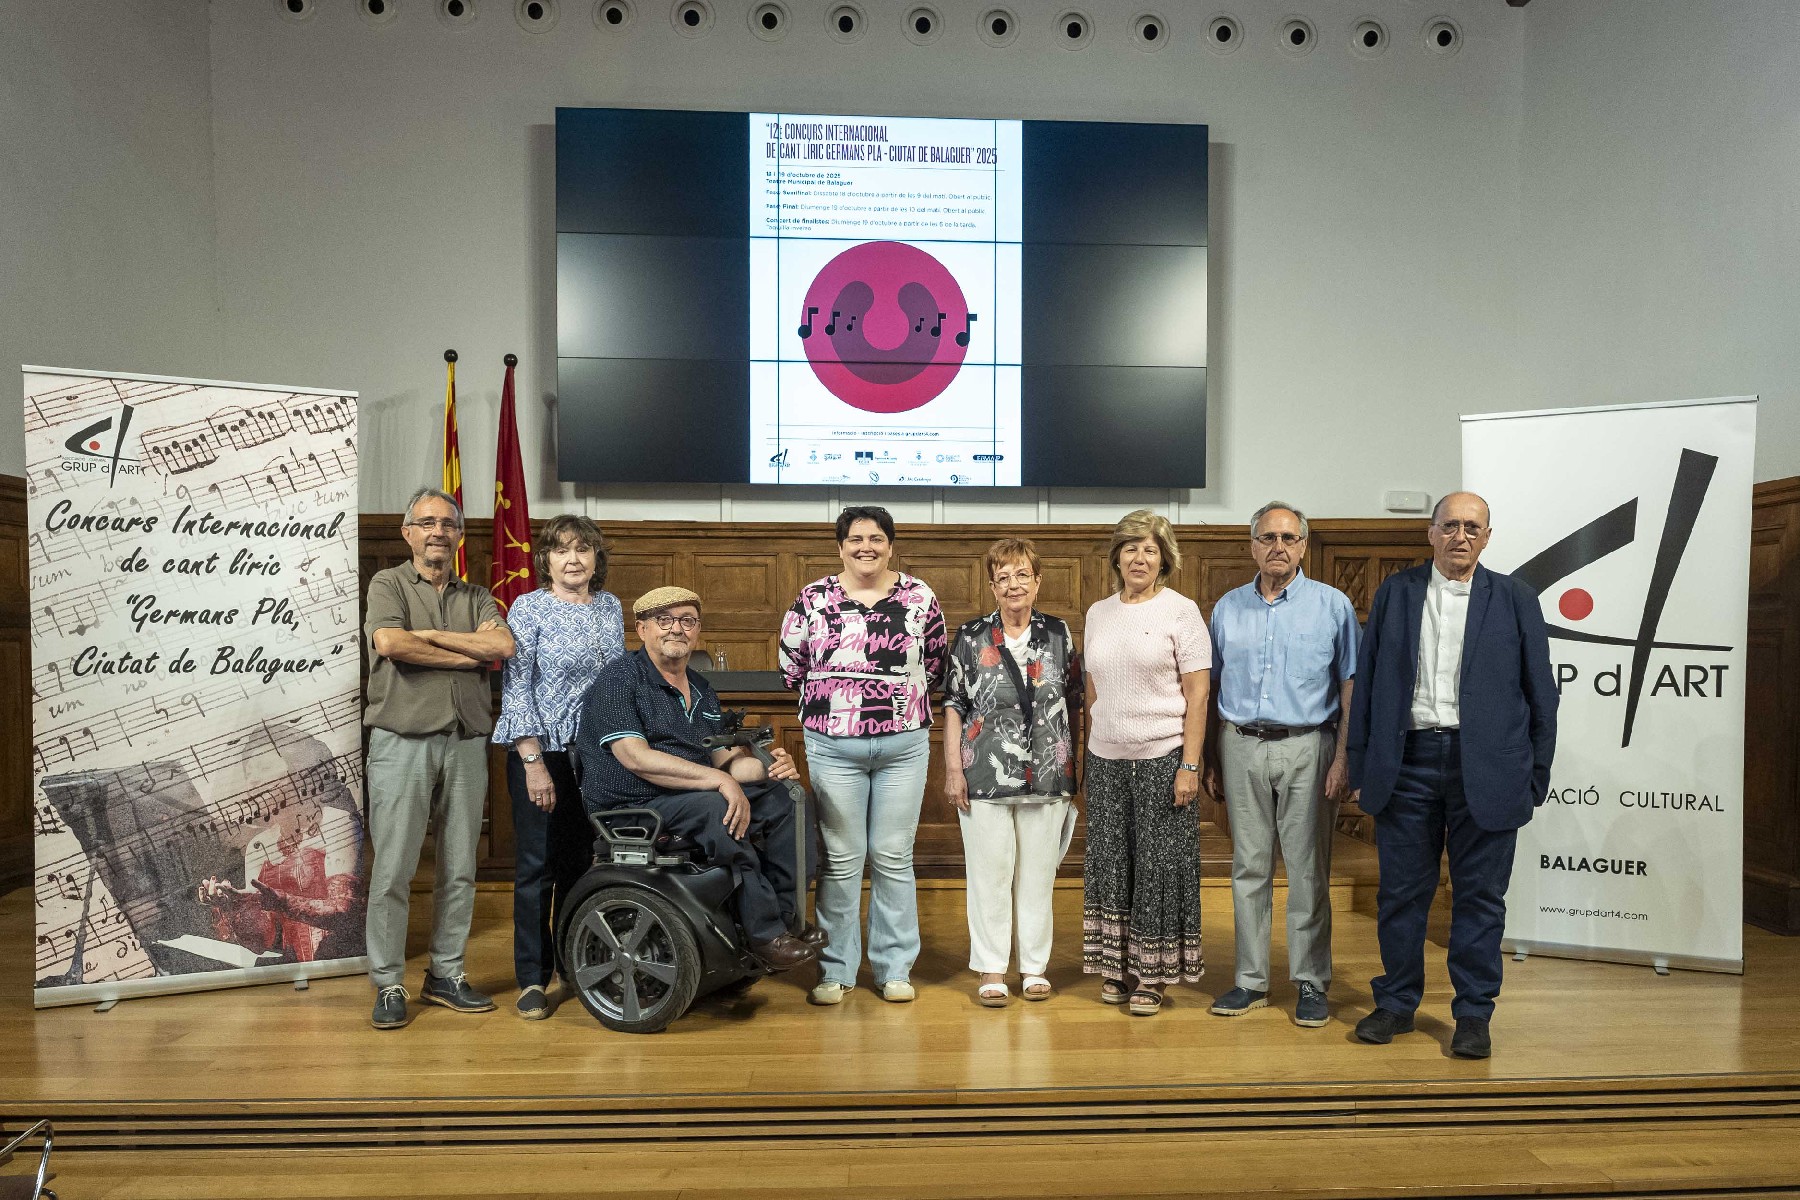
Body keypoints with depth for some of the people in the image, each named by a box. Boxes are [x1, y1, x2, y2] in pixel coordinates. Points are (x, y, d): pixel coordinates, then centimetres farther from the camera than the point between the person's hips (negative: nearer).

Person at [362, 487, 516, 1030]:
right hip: (404, 741, -3)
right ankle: (388, 985, 8)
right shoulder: (388, 584, 6)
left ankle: (446, 974, 20)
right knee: (393, 868, -2)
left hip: (467, 743, 4)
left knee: (460, 868, 8)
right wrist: (471, 648, -7)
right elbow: (389, 644, -14)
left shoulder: (477, 597, 15)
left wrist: (428, 635, -8)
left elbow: (503, 646, -5)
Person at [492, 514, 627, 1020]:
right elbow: (516, 689, -10)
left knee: (581, 860, 11)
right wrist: (533, 761, -17)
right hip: (541, 750, -4)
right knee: (538, 864, 0)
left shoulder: (610, 607, 9)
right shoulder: (528, 609, -6)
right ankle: (533, 980, 10)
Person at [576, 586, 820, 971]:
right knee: (713, 807, -34)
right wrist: (720, 780, -26)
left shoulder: (701, 689, 16)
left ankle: (786, 915, -7)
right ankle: (765, 935, -26)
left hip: (697, 794, 8)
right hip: (631, 809, -8)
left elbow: (726, 758, 11)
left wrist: (769, 766, -12)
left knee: (785, 795, -7)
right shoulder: (620, 679, -10)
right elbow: (636, 758, -22)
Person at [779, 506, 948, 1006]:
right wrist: (830, 699, 6)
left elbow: (937, 663, 12)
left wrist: (905, 696, 6)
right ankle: (834, 970, 15)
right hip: (833, 746, 0)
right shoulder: (813, 599, 1)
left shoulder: (919, 597, 3)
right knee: (840, 858, 4)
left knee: (894, 857, 7)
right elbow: (791, 666, 8)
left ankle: (895, 968, 18)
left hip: (904, 745, 1)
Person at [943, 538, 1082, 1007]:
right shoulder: (971, 638, 0)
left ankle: (1034, 966, 23)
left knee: (1038, 873, 9)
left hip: (1047, 776, 2)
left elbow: (1074, 703, 10)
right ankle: (991, 971, 15)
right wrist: (953, 769, -4)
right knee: (989, 873, 3)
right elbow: (953, 705, 1)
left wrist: (1074, 768, 7)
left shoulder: (1059, 635, 5)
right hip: (985, 776, -2)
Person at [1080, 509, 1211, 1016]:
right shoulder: (1098, 613, 10)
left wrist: (1190, 765, -13)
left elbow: (1197, 693, -7)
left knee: (1158, 866, 2)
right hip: (1106, 760, 5)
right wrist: (1087, 754, 11)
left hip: (1162, 757, -4)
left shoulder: (1180, 610, -4)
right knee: (1110, 863, 9)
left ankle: (1151, 975, 14)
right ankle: (1116, 967, 22)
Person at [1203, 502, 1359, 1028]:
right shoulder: (1228, 608, 10)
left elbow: (1351, 687, 0)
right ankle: (1251, 980, 16)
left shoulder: (1333, 605, 2)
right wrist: (1210, 761, 9)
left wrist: (1343, 758, -9)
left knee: (1309, 871, 1)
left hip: (1307, 747, -2)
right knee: (1249, 868, 7)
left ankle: (1310, 984, 13)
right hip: (1242, 748, 3)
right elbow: (1212, 687, 13)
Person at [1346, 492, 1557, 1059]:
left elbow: (1540, 693, 6)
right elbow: (1366, 683, 8)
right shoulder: (1395, 592, 8)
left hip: (1485, 767, -1)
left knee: (1480, 895, 6)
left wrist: (1535, 778, 1)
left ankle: (1474, 1013, 21)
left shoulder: (1514, 599, 5)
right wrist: (1361, 767, 5)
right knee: (1401, 891, 8)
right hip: (1407, 762, 1)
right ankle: (1396, 1003, 23)